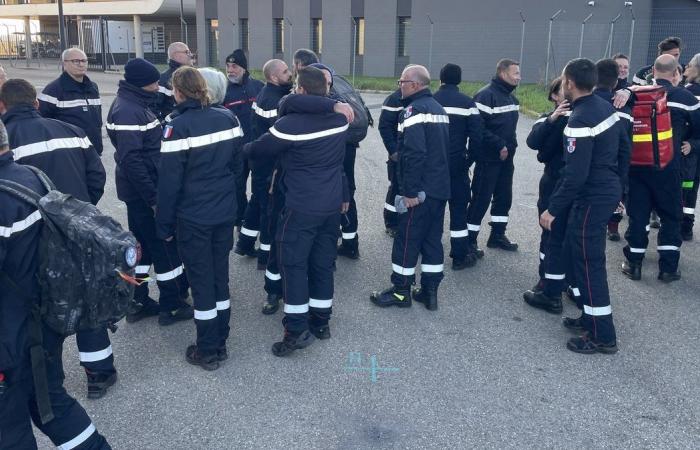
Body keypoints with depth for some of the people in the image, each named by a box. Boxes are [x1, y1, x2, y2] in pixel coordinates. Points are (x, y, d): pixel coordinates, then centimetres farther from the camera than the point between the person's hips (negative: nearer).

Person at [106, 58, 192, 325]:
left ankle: (138, 302, 26)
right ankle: (171, 306, 11)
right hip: (144, 191, -10)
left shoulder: (134, 104, 10)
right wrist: (153, 197, -24)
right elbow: (131, 160, -26)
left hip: (140, 191, 10)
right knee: (165, 246, 0)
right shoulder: (128, 112, -20)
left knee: (141, 244, 16)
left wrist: (149, 192, 16)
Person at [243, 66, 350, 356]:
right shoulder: (339, 117, 1)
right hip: (333, 204, 6)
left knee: (293, 263, 2)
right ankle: (321, 321, 24)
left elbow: (257, 151, -2)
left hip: (301, 206, -6)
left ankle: (297, 330, 1)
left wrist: (242, 148, 18)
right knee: (323, 263, 14)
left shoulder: (290, 124, -13)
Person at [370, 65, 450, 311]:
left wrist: (410, 191, -22)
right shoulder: (439, 109, 16)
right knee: (432, 239, 13)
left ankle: (401, 291, 10)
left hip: (420, 190, -9)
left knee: (407, 239, 1)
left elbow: (414, 154, -24)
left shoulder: (413, 110, -14)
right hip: (440, 188, 9)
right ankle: (429, 291, 19)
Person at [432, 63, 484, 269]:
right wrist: (469, 158, 4)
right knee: (459, 207, 4)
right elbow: (476, 135, -9)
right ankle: (460, 256, 4)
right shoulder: (467, 103, -5)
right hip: (457, 163, -2)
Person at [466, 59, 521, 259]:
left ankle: (497, 235, 27)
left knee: (504, 197, 14)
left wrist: (510, 146, 8)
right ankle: (469, 241, 3)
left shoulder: (511, 96, 12)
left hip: (506, 158, 9)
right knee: (481, 198, -5)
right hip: (488, 158, -9)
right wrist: (500, 146, -20)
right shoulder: (486, 95, -16)